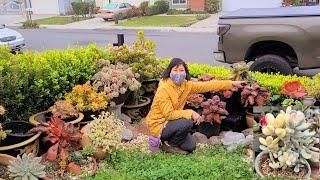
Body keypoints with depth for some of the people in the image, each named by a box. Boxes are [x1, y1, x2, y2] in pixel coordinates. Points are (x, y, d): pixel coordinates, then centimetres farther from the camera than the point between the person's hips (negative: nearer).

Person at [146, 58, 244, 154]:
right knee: (187, 123, -28)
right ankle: (168, 145, -6)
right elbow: (169, 114, -26)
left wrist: (231, 84, -5)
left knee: (190, 147, 4)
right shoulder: (163, 89, -25)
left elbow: (207, 85, -5)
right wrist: (190, 113, -26)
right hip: (158, 124, -7)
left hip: (170, 121, 7)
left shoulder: (186, 85, -5)